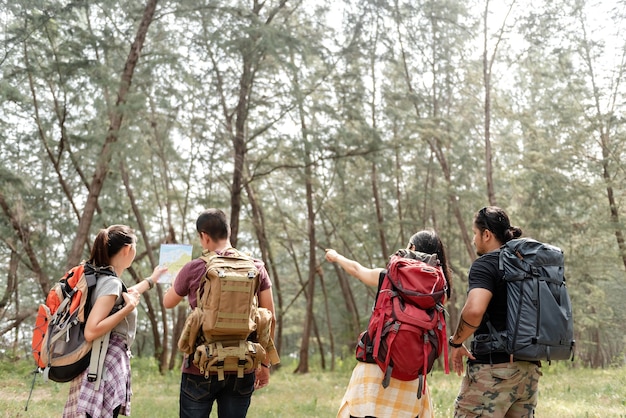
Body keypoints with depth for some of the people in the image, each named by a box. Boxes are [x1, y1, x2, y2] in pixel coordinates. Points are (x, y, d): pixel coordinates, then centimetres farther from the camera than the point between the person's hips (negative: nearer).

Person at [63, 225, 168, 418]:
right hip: (106, 367, -10)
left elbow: (122, 296, 34)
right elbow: (91, 332, -23)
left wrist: (151, 280, 45)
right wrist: (128, 308, -20)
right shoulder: (111, 283, -16)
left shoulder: (98, 277, 11)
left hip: (107, 365, 10)